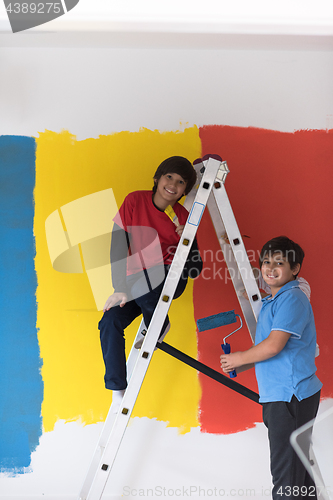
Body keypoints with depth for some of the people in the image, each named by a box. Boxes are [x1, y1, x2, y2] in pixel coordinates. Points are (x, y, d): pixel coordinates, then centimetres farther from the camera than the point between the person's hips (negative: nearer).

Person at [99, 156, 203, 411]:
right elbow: (118, 243, -10)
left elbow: (196, 269, -1)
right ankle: (118, 391, -7)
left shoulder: (183, 217, -4)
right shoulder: (135, 201, -6)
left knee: (141, 281, -36)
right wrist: (120, 289, -18)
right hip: (137, 284, 2)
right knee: (110, 322, -21)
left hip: (170, 277, -2)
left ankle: (158, 326, -4)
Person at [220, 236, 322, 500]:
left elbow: (274, 346, -22)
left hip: (291, 395, -10)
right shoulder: (270, 302, 18)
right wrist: (239, 367, 9)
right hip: (278, 396, 10)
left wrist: (239, 358, -7)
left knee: (286, 473, -7)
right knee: (297, 465, 17)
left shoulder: (292, 299, -13)